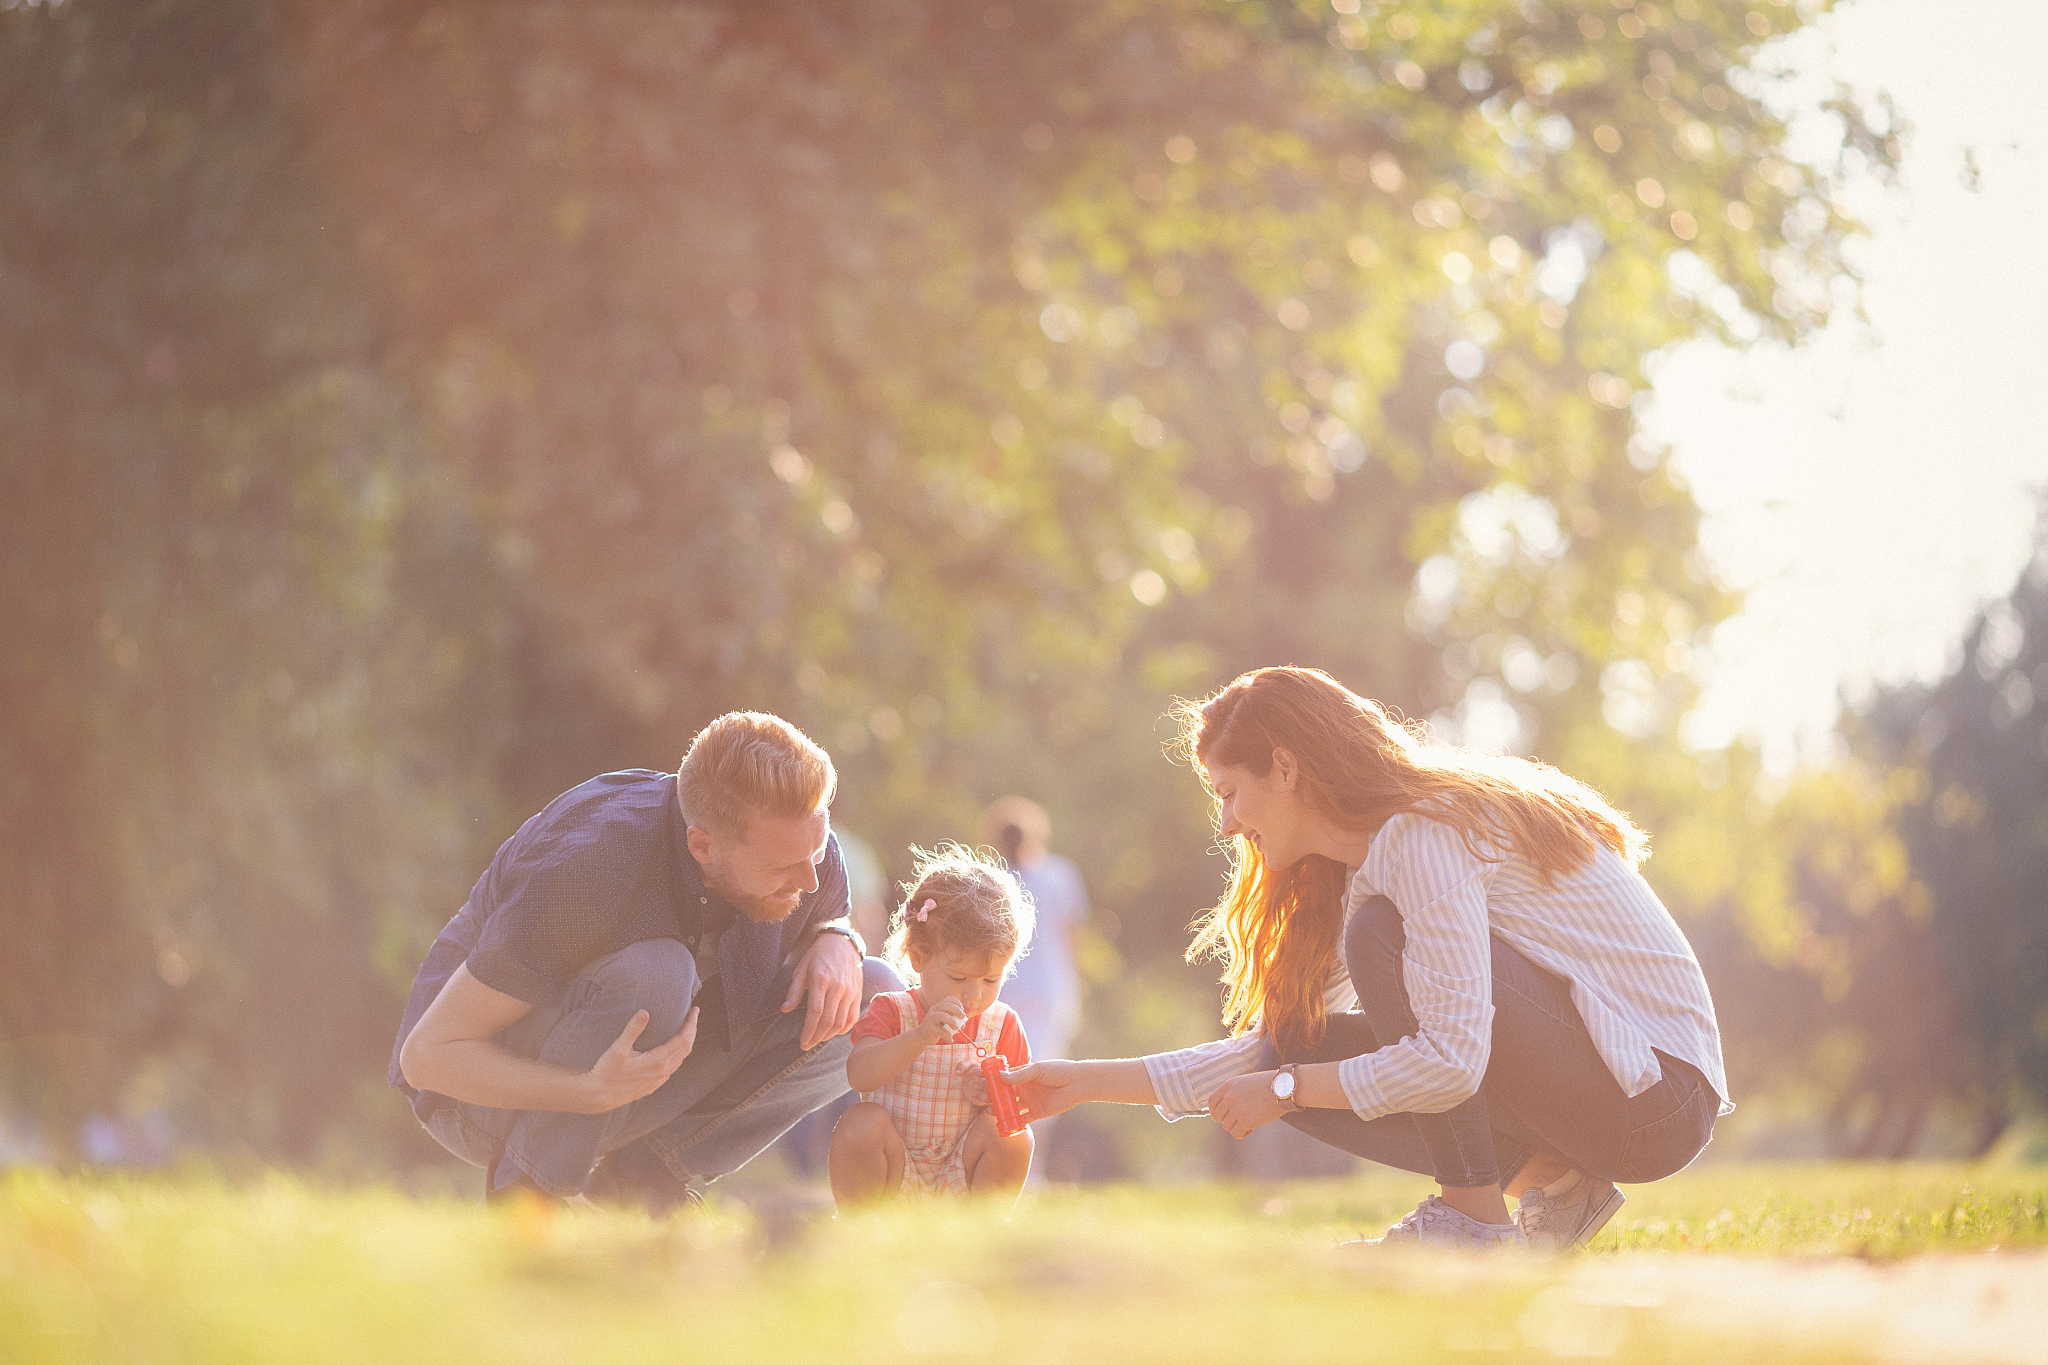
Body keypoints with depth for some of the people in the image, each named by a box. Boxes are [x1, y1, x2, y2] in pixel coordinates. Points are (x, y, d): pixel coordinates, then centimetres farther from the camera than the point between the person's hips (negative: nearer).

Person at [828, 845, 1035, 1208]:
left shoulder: (1001, 1024, 3)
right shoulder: (891, 1012, -4)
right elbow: (859, 1075, -23)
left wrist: (995, 1094, -20)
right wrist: (921, 1036, -37)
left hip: (960, 1178, 2)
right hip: (896, 1176, -2)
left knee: (1014, 1135, -24)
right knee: (860, 1123, -29)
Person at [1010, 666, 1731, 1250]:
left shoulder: (1425, 835, -17)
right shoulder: (1363, 870, 13)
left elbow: (1449, 1062, -27)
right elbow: (1268, 1056, 16)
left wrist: (1286, 1089, -13)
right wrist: (1092, 1082, 12)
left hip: (1660, 1091, -9)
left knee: (1384, 936, -22)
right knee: (1294, 1045, 1)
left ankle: (1474, 1219, -14)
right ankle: (1549, 1181, 2)